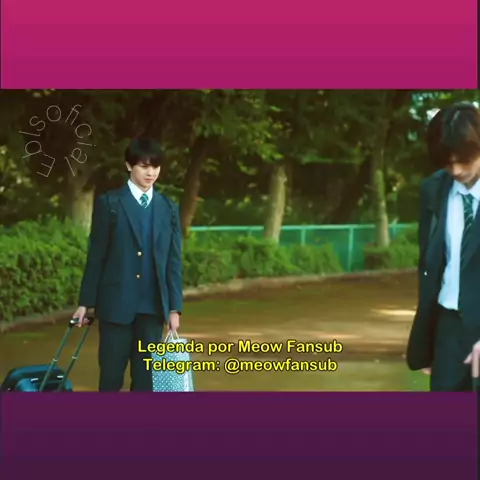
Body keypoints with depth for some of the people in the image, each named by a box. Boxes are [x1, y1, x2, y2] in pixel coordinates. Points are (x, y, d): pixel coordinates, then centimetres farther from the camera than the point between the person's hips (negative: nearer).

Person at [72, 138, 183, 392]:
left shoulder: (168, 208, 8)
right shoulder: (109, 203, -1)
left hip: (153, 304, 3)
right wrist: (85, 302, -2)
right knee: (111, 373, 0)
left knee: (146, 376, 5)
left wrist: (174, 307, 2)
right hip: (116, 302, -3)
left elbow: (173, 260, 7)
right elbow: (96, 256, -1)